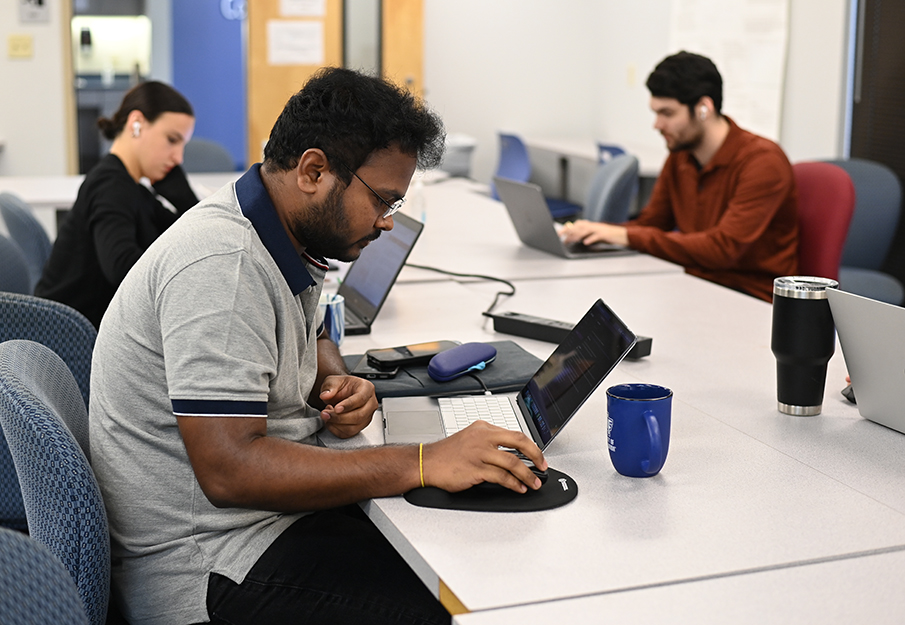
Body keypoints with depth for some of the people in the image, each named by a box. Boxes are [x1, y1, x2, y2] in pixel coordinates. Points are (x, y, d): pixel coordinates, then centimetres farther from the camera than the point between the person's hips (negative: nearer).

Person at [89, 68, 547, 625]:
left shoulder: (286, 240, 6)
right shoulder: (224, 264, -23)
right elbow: (229, 468, -30)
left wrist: (335, 383, 2)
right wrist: (423, 463, -30)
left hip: (268, 502, 9)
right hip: (213, 567, -9)